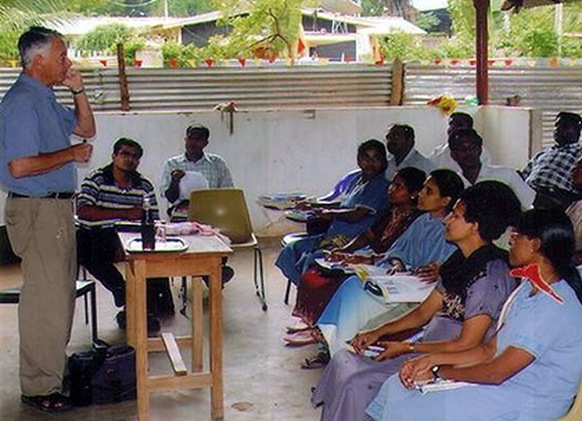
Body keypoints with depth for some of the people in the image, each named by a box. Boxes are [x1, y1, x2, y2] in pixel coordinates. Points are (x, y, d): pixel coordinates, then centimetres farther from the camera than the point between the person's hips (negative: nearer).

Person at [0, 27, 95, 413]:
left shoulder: (46, 99, 14)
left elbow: (86, 129, 24)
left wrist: (78, 90, 9)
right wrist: (71, 154, -15)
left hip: (58, 207, 10)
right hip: (36, 210, -10)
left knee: (61, 292, 18)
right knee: (45, 300, -6)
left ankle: (54, 369, 30)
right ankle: (39, 388, 3)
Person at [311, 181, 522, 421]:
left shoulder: (490, 275, -21)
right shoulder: (461, 261, 9)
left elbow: (467, 345, -21)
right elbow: (424, 312, 14)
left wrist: (406, 348, -14)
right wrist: (378, 333, 3)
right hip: (428, 344, 10)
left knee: (357, 382, -19)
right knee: (345, 360, 2)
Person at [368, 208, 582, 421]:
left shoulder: (553, 308, -24)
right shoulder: (530, 287, 9)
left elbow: (496, 373, -22)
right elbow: (490, 350, 10)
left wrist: (438, 372, -9)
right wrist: (431, 360, 0)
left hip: (528, 404, -9)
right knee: (398, 386, 0)